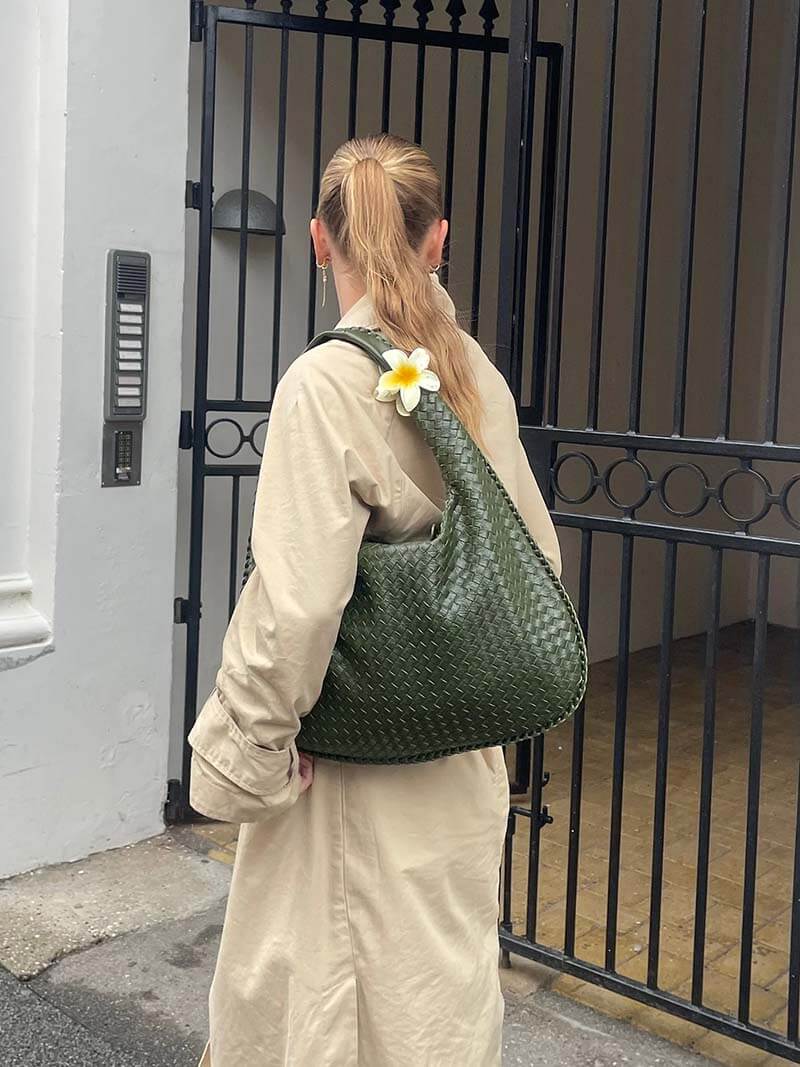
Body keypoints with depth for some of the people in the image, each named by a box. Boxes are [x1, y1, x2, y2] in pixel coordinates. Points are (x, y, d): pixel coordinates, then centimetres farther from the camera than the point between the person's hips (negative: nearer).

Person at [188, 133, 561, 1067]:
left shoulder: (327, 384, -18)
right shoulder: (479, 377, 3)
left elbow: (295, 602, -23)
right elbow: (536, 558, 10)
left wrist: (238, 762, -11)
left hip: (360, 778, -7)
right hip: (460, 769, 7)